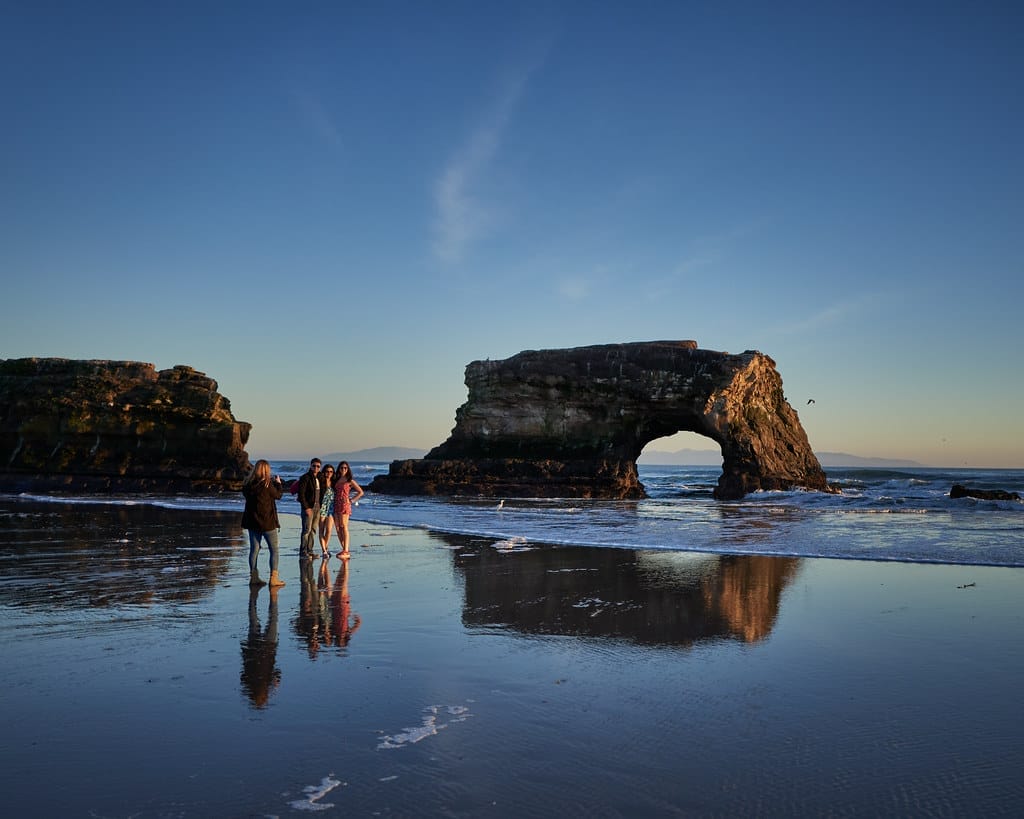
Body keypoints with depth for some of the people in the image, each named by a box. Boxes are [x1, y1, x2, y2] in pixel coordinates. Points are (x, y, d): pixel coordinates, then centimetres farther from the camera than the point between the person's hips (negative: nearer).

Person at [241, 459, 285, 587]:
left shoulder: (247, 484, 0)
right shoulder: (267, 484, -16)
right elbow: (278, 495, -3)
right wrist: (278, 483, 16)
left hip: (252, 521, 6)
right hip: (267, 521, -5)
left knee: (254, 549, 11)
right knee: (274, 550, 3)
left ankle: (253, 577, 13)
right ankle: (274, 578, -1)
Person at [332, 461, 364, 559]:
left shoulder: (350, 481, 3)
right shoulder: (336, 480, 17)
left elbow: (360, 492, 5)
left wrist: (352, 500, -1)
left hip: (345, 505, -6)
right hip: (336, 505, 6)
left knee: (344, 527, -13)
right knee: (337, 528, 1)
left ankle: (345, 551, -16)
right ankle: (344, 549, 8)